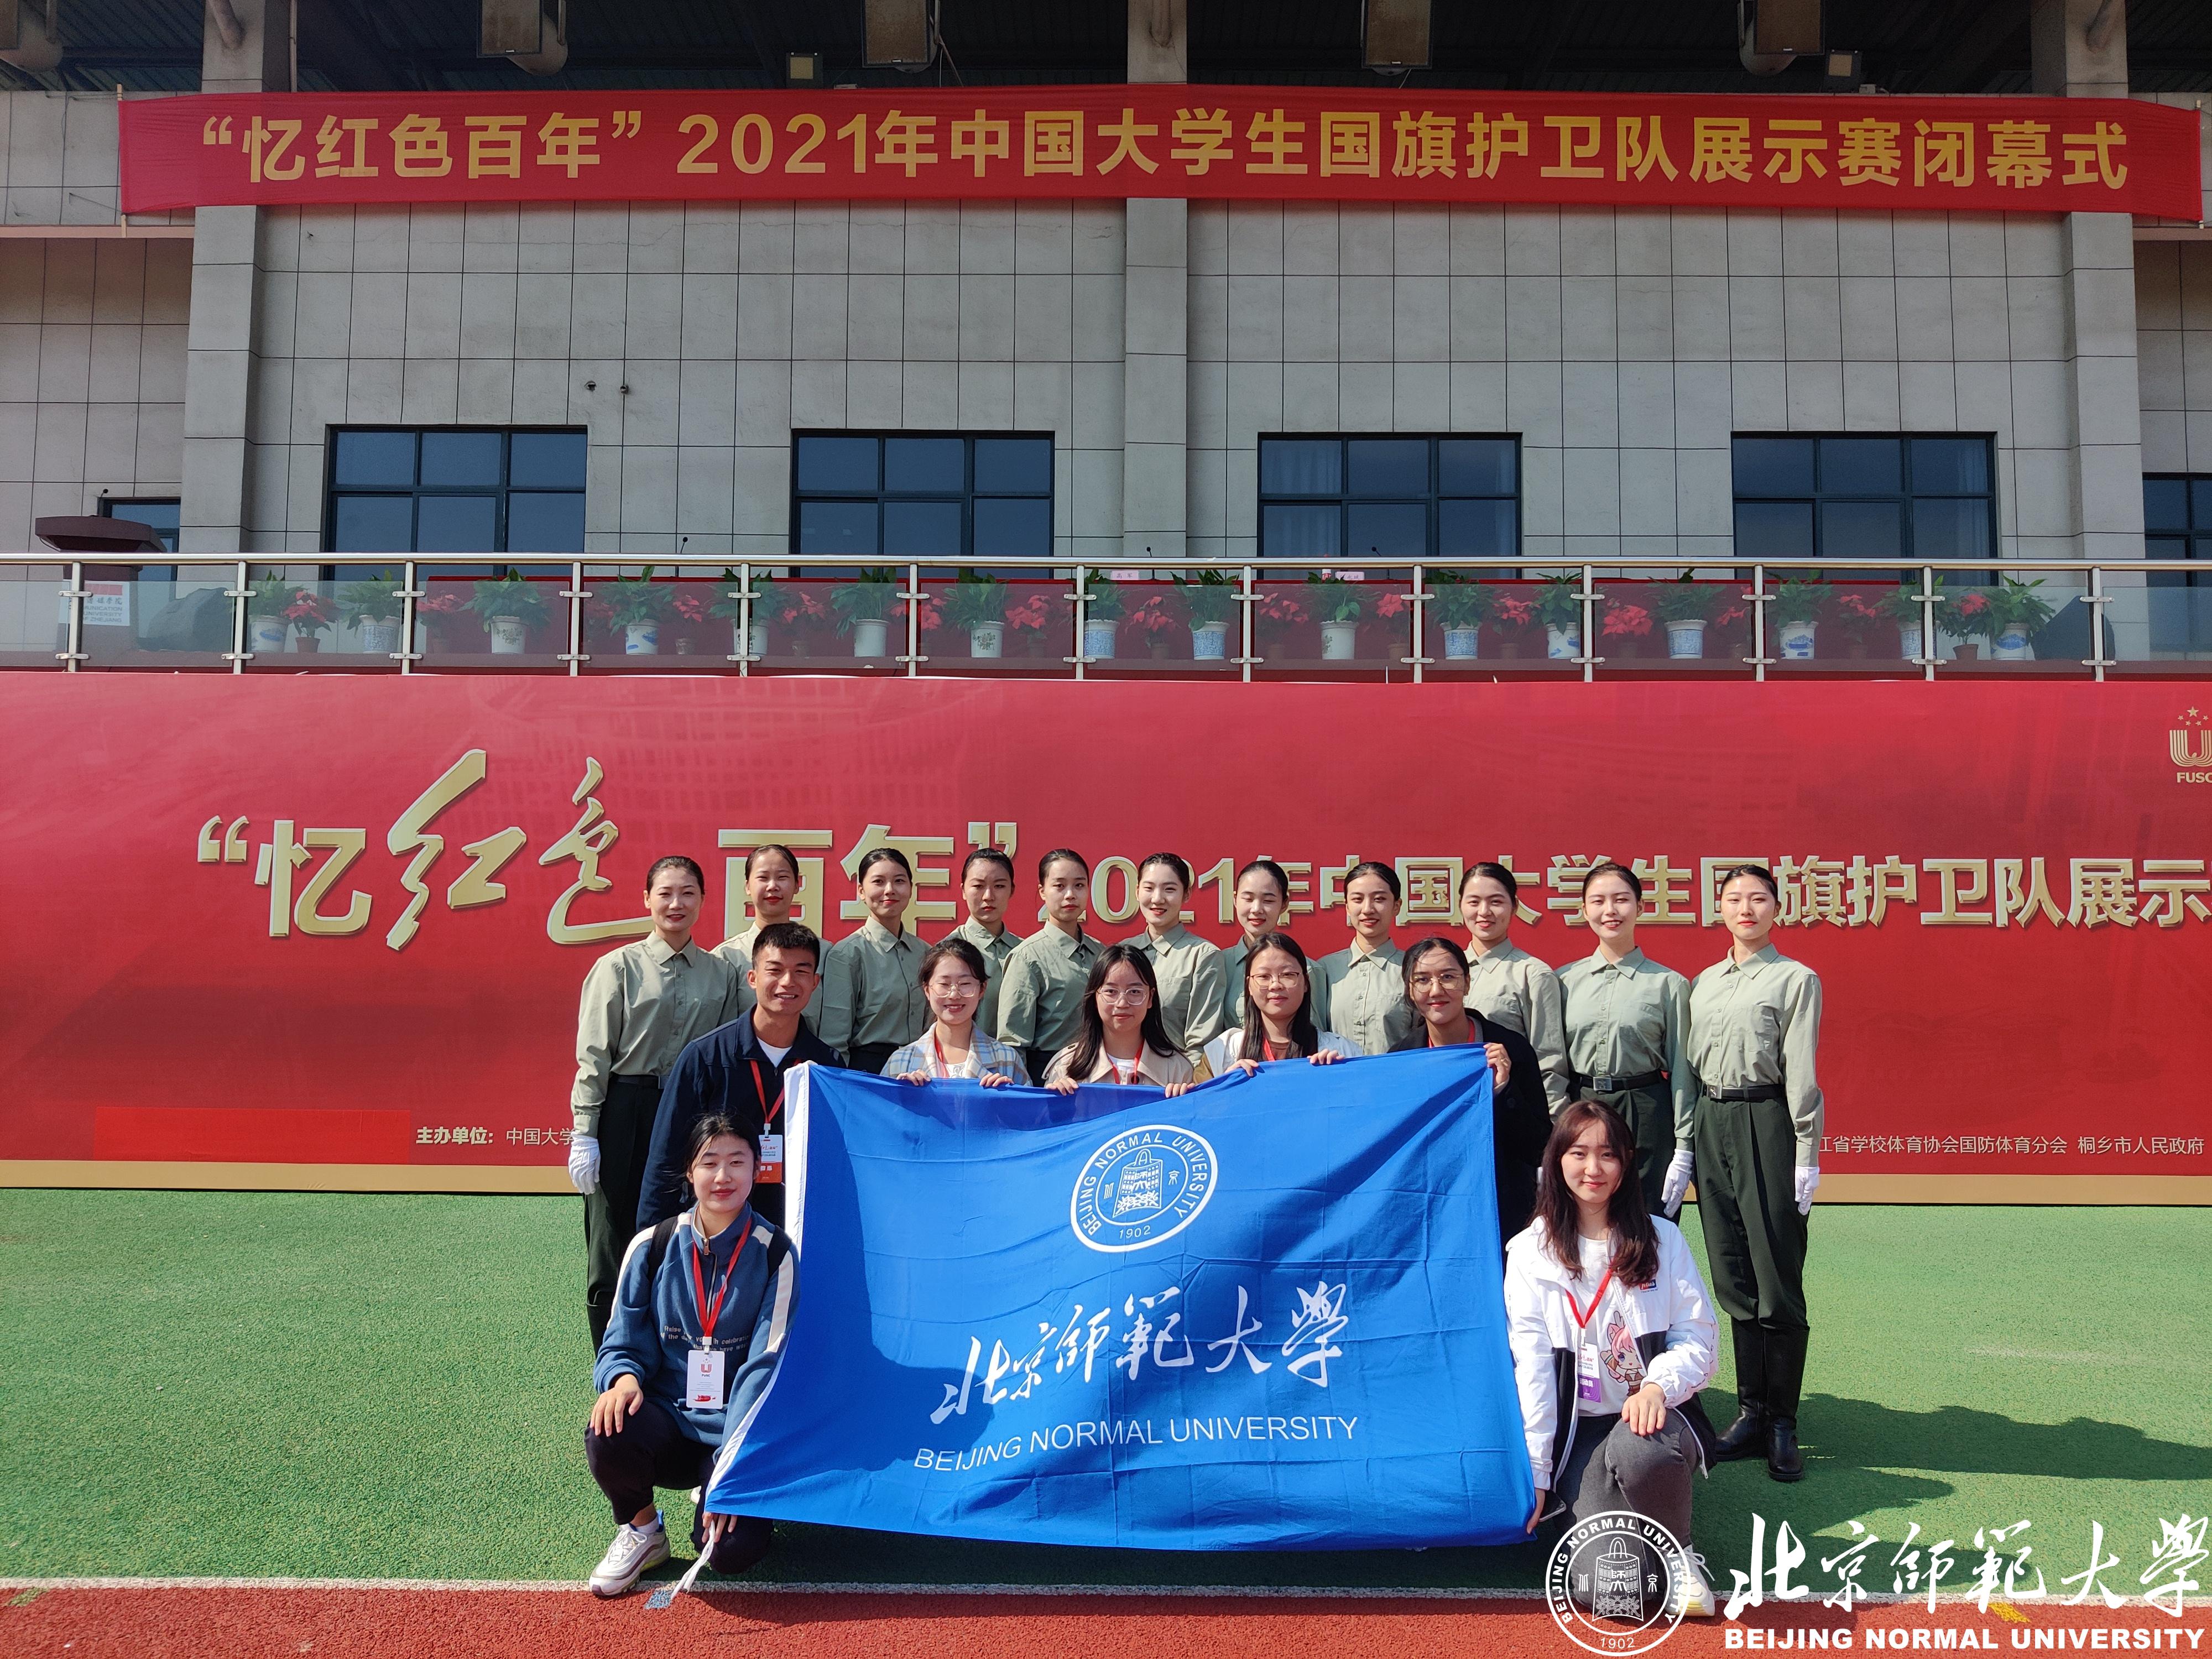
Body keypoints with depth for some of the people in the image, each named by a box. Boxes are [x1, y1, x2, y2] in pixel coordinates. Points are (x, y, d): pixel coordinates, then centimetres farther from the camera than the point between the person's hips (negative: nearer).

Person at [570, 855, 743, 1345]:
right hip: (627, 1115, -2)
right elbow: (593, 1056, -2)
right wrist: (584, 1134, -7)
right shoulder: (619, 967, 0)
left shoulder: (720, 973, 8)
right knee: (614, 1253, 2)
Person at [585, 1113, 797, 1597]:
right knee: (608, 1437, -32)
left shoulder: (775, 1254, -6)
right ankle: (640, 1530, 1)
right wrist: (623, 1377, -21)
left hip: (739, 1433, -1)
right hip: (667, 1417, 1)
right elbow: (624, 1343, 4)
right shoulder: (653, 1247, -1)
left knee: (735, 1548, -24)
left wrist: (732, 1462, -19)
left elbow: (766, 1365, -11)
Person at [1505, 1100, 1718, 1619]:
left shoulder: (1662, 1240, 8)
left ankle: (1680, 1553, -6)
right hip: (1578, 1429, -1)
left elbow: (1698, 1336, 3)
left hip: (1651, 1412, 1)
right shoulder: (1530, 1252, 4)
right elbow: (1531, 1363, -1)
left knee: (1638, 1452, -38)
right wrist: (1535, 1472, -6)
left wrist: (1659, 1386, -19)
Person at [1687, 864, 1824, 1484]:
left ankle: (1781, 1422, 6)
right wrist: (1688, 1141, 11)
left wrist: (1806, 1155, -10)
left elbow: (1802, 1073, -6)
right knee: (1731, 1277, 9)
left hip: (1765, 1124, -5)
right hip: (1711, 1126, 5)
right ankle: (1752, 1409, 17)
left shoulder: (1795, 979, 0)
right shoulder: (1704, 983, 15)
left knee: (1776, 1278, -3)